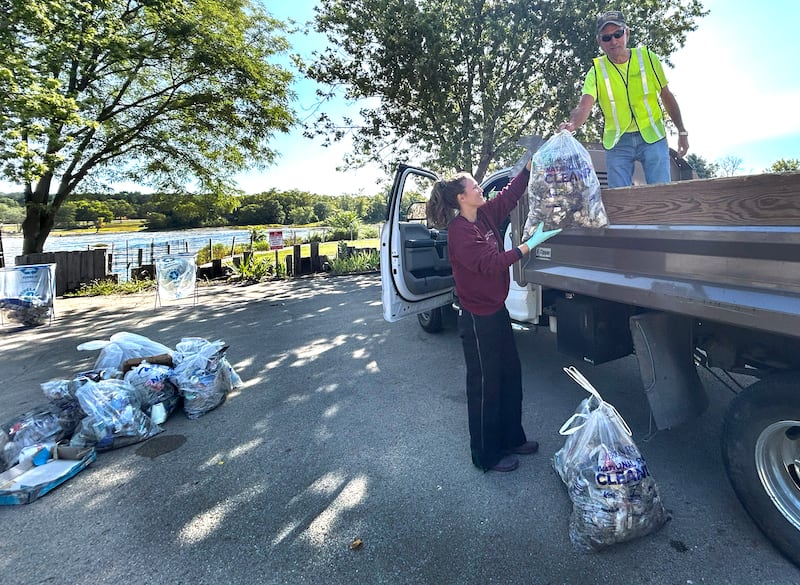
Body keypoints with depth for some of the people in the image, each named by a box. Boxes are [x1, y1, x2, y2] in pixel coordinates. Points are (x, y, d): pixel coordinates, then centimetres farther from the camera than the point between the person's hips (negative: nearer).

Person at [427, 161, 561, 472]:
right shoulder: (459, 231, -19)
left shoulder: (485, 215, 6)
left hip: (496, 310, 10)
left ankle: (511, 438, 40)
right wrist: (530, 244, -26)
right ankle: (487, 456, 24)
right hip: (478, 318, -9)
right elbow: (490, 263, -27)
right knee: (486, 386, 4)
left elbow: (511, 193, 14)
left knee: (510, 376, 20)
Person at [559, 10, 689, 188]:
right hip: (617, 142, 0)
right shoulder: (596, 71, -3)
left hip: (652, 137, 1)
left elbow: (667, 97, 9)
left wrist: (682, 132, 9)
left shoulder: (647, 58, 1)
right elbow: (583, 108, -18)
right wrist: (572, 124, -41)